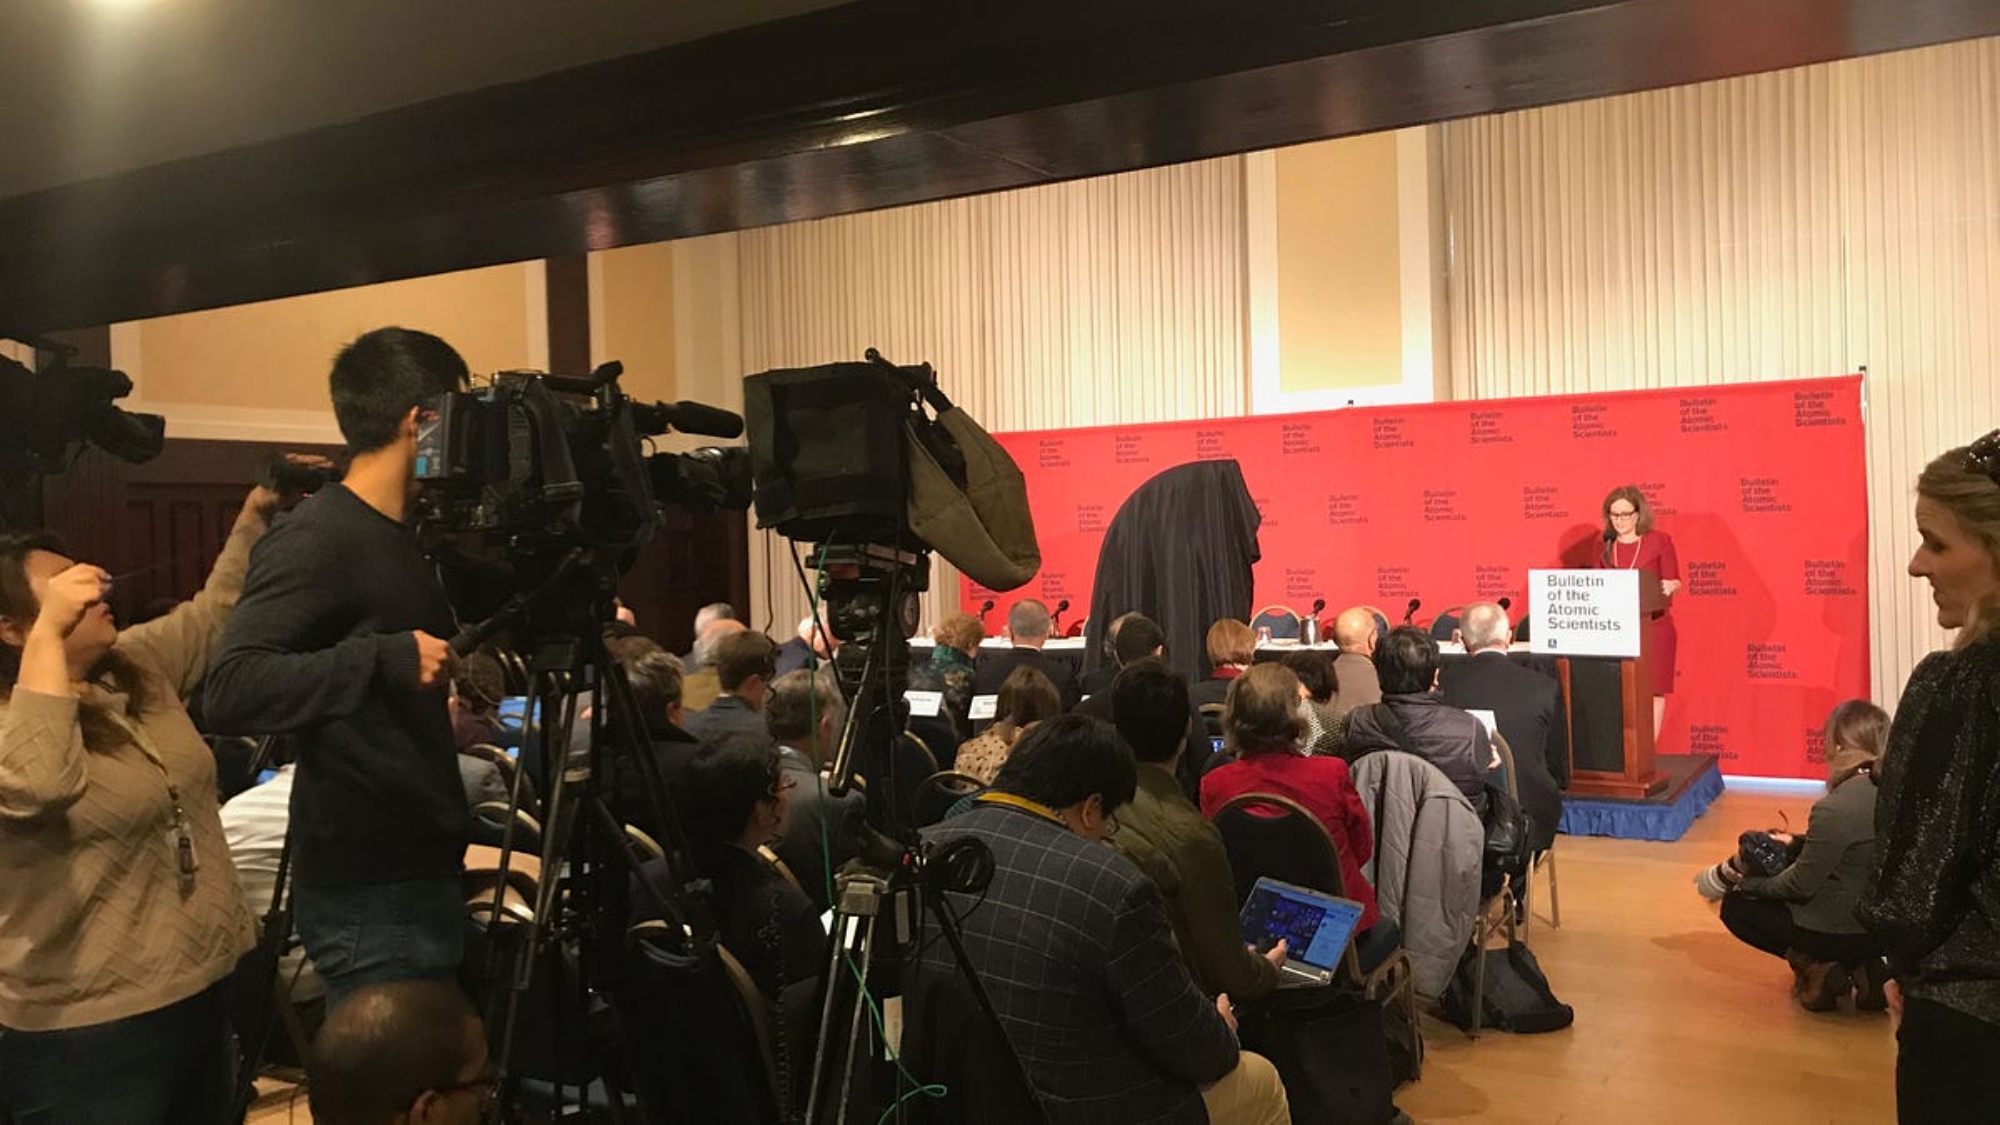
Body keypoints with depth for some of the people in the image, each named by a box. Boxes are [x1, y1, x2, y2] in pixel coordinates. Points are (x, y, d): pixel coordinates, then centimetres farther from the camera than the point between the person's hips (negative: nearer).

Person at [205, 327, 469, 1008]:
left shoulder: (405, 539, 13)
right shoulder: (316, 538, -15)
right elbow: (231, 690, -25)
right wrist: (384, 658, -30)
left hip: (423, 874, 9)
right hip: (370, 897, -9)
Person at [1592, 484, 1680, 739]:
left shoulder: (1660, 541, 0)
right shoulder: (1605, 546, 8)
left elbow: (1675, 582, -2)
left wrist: (1669, 587, -23)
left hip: (1653, 625, -2)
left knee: (1654, 690, 0)